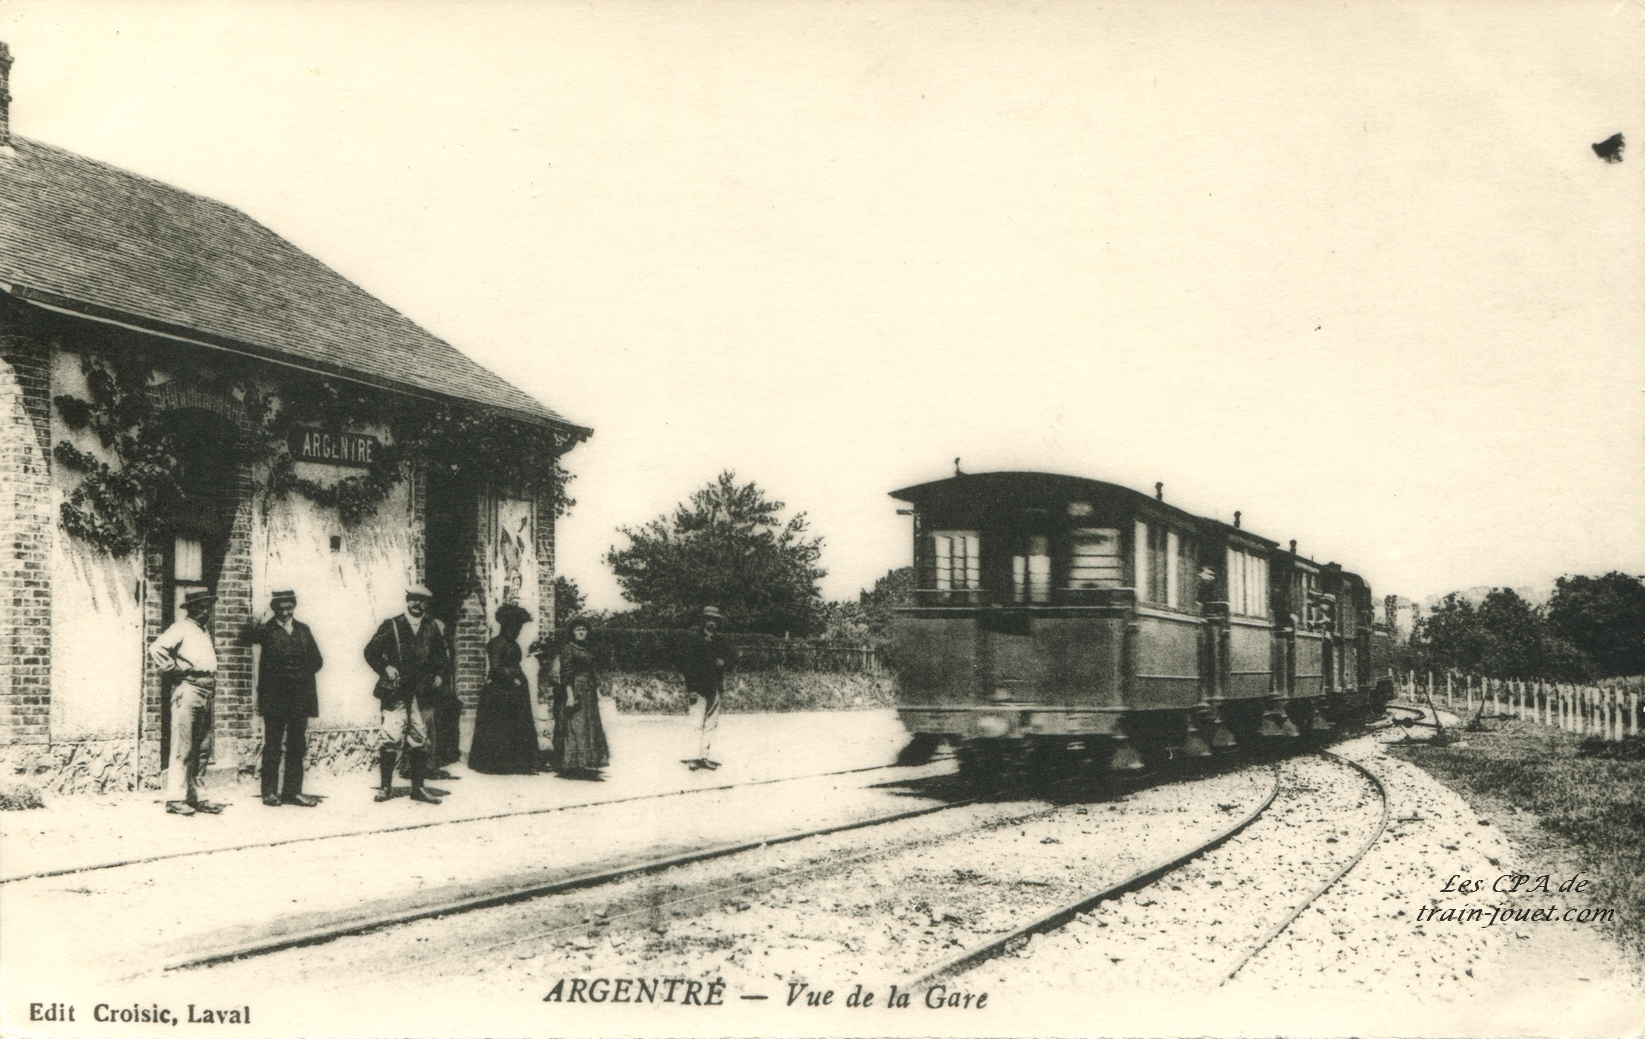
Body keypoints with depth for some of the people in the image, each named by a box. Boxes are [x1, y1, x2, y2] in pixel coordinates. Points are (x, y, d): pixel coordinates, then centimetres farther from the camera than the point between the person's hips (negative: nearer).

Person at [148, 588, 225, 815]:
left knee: (202, 750, 8)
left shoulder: (204, 630, 21)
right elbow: (155, 650, -14)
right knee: (183, 749, -7)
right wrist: (177, 667, -11)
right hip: (188, 692, -8)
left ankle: (194, 797, 14)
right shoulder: (181, 628, -4)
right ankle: (175, 798, -4)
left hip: (206, 694, 8)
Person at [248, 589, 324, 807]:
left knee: (297, 746, 6)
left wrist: (301, 674, 1)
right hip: (275, 697, -4)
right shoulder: (267, 630, 0)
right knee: (272, 746, 0)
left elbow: (316, 660, 14)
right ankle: (269, 792, 6)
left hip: (300, 697, 4)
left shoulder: (303, 630, 14)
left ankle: (293, 791, 13)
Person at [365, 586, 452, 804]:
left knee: (420, 740, 5)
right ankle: (386, 786, 0)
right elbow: (371, 651, 7)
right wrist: (385, 668, -7)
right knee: (391, 737, -9)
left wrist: (439, 674, 4)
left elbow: (444, 655, 19)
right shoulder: (391, 626, 3)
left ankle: (417, 788, 11)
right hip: (396, 691, -2)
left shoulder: (434, 628, 10)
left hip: (422, 693, 3)